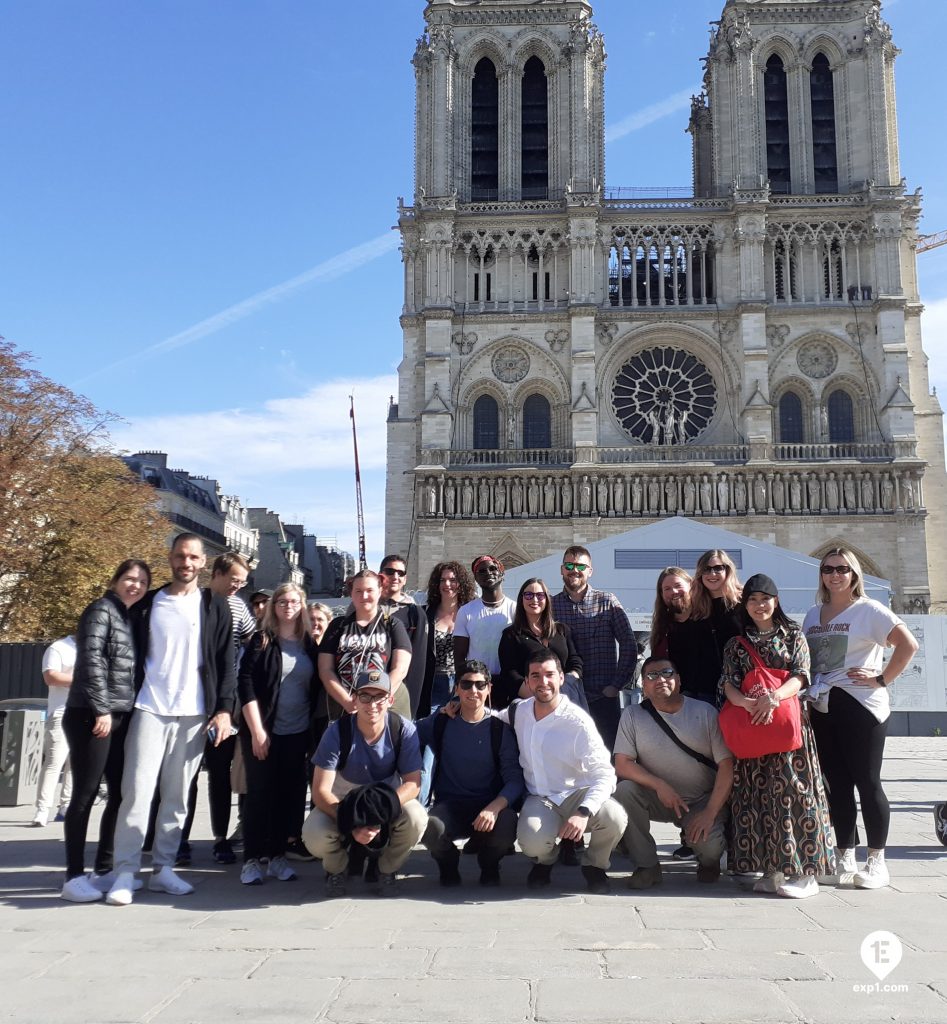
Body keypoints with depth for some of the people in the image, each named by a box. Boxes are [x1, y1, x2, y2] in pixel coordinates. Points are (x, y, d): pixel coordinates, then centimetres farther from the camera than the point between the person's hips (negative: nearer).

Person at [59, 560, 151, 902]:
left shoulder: (133, 618, 18)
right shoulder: (102, 610, -6)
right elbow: (91, 660, -15)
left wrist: (129, 711, 15)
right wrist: (101, 709, -18)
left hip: (122, 717, 8)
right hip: (93, 715, -8)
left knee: (120, 793, 9)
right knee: (86, 794, -4)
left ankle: (103, 869, 18)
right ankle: (74, 877, 3)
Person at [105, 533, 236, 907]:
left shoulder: (215, 607, 7)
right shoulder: (147, 604, 7)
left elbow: (226, 662, 4)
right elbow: (133, 657, 8)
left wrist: (224, 708, -5)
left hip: (194, 713, 1)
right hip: (150, 709, 0)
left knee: (177, 795, 6)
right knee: (137, 790, -6)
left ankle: (163, 868, 15)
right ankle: (125, 872, 0)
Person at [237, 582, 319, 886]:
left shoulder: (310, 645, 7)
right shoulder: (262, 641, -3)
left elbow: (317, 688, 10)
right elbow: (245, 684, -8)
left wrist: (313, 731, 4)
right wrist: (257, 730, -13)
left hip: (298, 734, 3)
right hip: (263, 731, -3)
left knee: (289, 794, 6)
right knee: (259, 793, 1)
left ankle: (277, 856, 17)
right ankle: (252, 859, 10)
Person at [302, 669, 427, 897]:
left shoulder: (404, 729, -20)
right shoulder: (338, 732, -23)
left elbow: (413, 783, -18)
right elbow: (320, 791, -24)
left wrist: (382, 808, -37)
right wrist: (352, 826, -39)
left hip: (389, 798, 1)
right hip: (342, 803, 0)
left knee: (416, 818, -31)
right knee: (314, 834, -30)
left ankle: (387, 870, 2)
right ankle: (336, 869, 9)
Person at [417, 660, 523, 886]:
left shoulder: (500, 728, -2)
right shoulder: (441, 722, 3)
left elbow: (514, 779, -9)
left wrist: (494, 807, -27)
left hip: (490, 805, 0)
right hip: (449, 805, 0)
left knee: (507, 826, -35)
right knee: (430, 827, -35)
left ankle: (489, 865, 5)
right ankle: (448, 865, 5)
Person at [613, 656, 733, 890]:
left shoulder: (706, 712, -6)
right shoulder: (633, 715, -5)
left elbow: (726, 765, -9)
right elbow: (622, 764, -12)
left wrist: (710, 813, -18)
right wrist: (659, 785, -26)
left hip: (703, 800, -1)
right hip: (658, 799, 1)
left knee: (709, 846, -29)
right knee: (624, 790, -28)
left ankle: (709, 861, 13)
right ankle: (647, 867, -12)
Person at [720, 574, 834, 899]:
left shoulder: (793, 636, 11)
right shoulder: (736, 644, 15)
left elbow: (800, 676, -3)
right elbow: (728, 684, 2)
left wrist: (774, 696, -22)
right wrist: (747, 702, -20)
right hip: (750, 725, 2)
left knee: (790, 790, -9)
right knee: (756, 794, -2)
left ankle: (803, 871, -5)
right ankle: (772, 870, 3)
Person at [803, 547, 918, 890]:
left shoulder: (869, 610, -4)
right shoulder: (813, 614, 14)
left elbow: (908, 645, -12)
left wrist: (882, 679, -13)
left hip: (859, 705, -5)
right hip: (821, 708, 5)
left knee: (867, 782, 0)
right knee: (836, 784, 9)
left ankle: (877, 861, 11)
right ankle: (845, 858, 18)